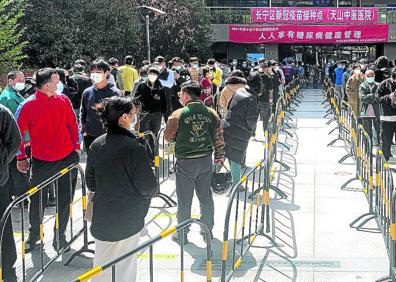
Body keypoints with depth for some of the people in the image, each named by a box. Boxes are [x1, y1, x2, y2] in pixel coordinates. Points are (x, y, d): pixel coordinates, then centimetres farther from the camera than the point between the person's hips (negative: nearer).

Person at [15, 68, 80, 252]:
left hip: (67, 158, 3)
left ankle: (60, 235, 25)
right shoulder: (28, 106, -10)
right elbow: (18, 133, -2)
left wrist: (76, 147, 8)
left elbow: (72, 124, 10)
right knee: (37, 202, 8)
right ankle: (34, 235, 29)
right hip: (41, 161, -3)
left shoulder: (63, 100, 0)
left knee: (65, 201, 10)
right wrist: (21, 157, 0)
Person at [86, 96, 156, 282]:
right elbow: (147, 185, -16)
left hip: (102, 217, 5)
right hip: (129, 218, -4)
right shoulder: (133, 147, -20)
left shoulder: (96, 145, -3)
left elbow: (90, 183, 7)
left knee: (102, 263, 18)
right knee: (126, 265, 11)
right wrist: (147, 195, 6)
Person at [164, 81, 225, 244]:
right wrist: (219, 156, 18)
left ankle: (182, 235, 19)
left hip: (185, 163, -4)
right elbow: (219, 138, 5)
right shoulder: (212, 114, -2)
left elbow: (168, 137, -4)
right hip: (206, 160, 4)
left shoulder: (178, 115, -14)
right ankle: (208, 229, 30)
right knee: (206, 196, 18)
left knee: (184, 200, 8)